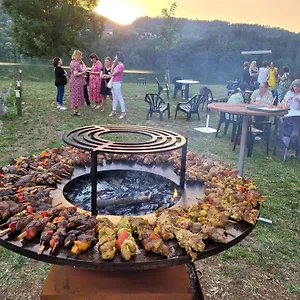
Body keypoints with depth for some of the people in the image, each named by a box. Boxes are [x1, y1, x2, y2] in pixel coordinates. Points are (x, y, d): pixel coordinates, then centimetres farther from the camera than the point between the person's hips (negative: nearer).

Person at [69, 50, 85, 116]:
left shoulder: (72, 62, 11)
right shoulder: (77, 63, -17)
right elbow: (76, 74, -24)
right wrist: (82, 73, -11)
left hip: (72, 81, 9)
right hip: (77, 81, -9)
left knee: (74, 95, 14)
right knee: (77, 96, -2)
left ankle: (75, 110, 21)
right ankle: (76, 111, 4)